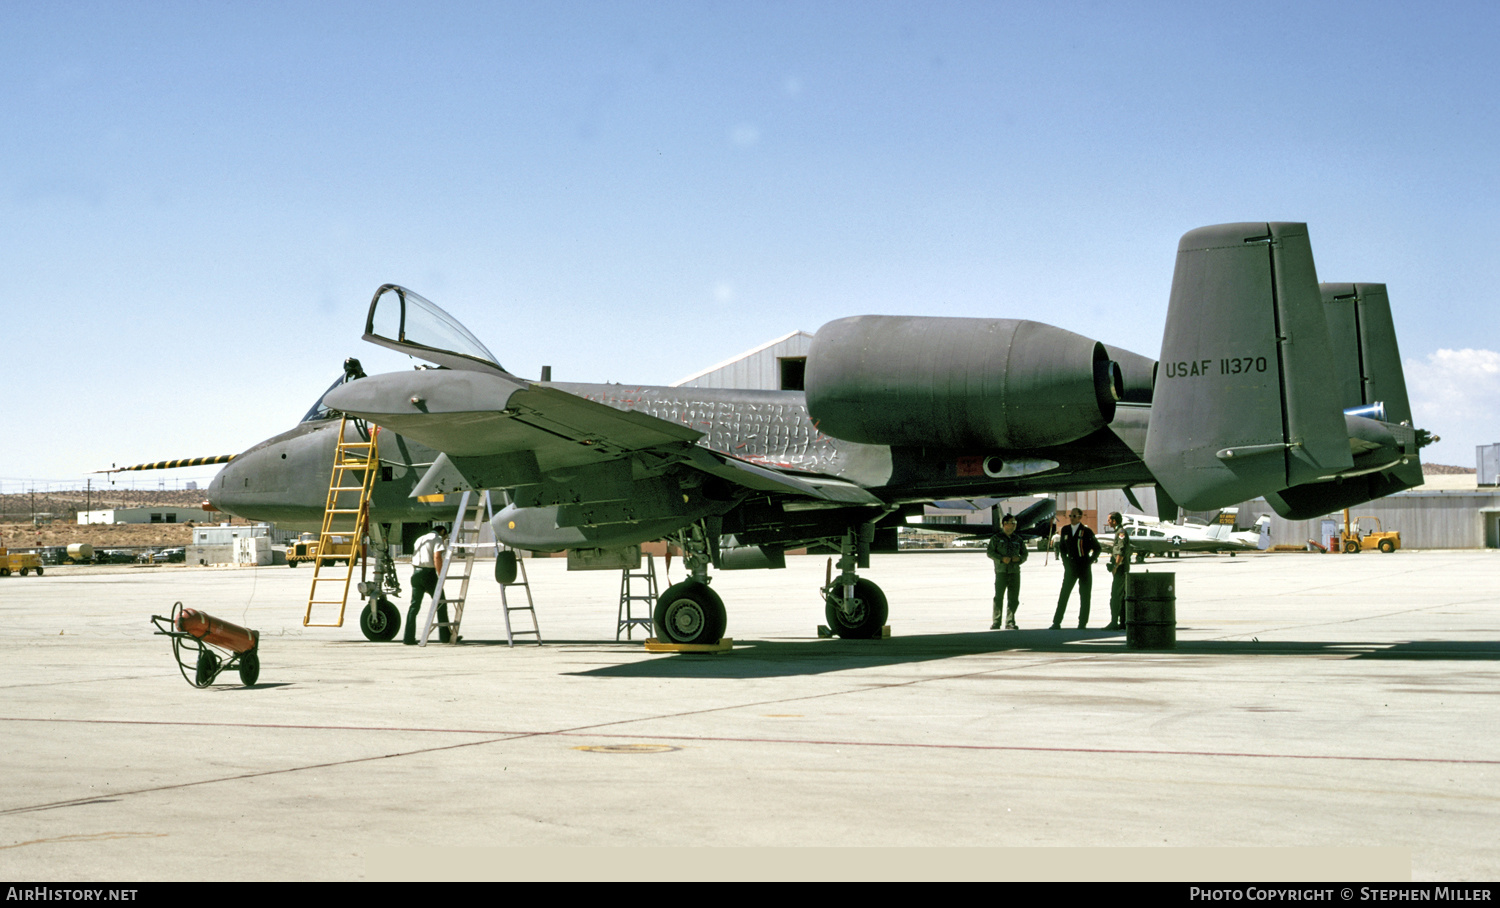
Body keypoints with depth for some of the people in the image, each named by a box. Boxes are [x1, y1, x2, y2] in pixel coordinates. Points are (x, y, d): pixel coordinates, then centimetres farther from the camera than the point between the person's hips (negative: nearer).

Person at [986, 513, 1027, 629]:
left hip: (1015, 572, 3)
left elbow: (1024, 554, 20)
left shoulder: (1018, 540, 16)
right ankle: (995, 623, -2)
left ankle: (1010, 623, 7)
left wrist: (1019, 558, -3)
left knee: (1014, 598, 0)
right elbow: (989, 552, -1)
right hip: (1001, 571, -3)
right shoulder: (996, 538, 6)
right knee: (999, 597, -9)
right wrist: (1001, 558, -15)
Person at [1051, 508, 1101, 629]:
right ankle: (1056, 622, 1)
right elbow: (1061, 547, 18)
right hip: (1071, 567, 3)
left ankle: (1082, 623, 9)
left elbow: (1097, 548, 2)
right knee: (1063, 595, -1)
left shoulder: (1086, 532, -5)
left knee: (1084, 596, 2)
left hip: (1084, 568, -3)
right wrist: (1065, 561, 8)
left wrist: (1089, 562, -3)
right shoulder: (1065, 530, 7)